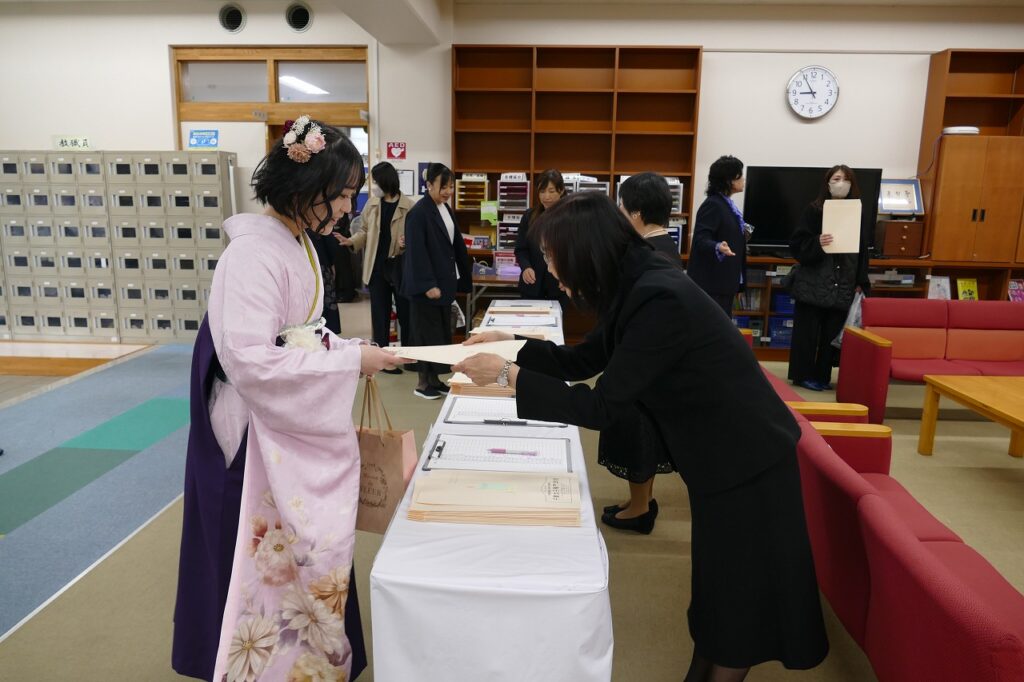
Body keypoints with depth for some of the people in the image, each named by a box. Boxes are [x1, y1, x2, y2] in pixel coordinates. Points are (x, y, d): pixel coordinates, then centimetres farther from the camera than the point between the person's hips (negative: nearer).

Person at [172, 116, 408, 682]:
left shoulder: (296, 241, 7)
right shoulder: (255, 252, -22)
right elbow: (250, 361, -27)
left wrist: (350, 349, 0)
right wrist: (348, 361, -23)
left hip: (295, 427, 9)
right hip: (262, 433, -9)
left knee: (303, 548, 20)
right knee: (277, 556, 6)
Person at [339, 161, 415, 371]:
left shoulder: (408, 206, -9)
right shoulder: (371, 204, 5)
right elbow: (365, 232, 10)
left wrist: (407, 243, -26)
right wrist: (351, 241, -8)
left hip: (401, 267, -3)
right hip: (377, 266, 3)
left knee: (405, 312, 8)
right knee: (380, 314, 8)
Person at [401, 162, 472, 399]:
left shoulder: (446, 209, 11)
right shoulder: (418, 212, -14)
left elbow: (455, 244, 17)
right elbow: (416, 252, -19)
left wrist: (463, 275, 13)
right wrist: (427, 284, -21)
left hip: (444, 282, 8)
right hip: (426, 285, -8)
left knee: (442, 332, 11)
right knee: (427, 332, 0)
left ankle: (434, 378, 21)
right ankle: (423, 382, 11)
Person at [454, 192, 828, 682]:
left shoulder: (659, 300, -30)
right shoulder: (638, 286, -1)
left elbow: (601, 408, -27)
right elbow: (584, 361, 10)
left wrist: (508, 375, -23)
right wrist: (513, 346, 3)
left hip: (747, 460, -9)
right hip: (722, 454, 9)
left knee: (738, 596, 11)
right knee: (718, 587, 23)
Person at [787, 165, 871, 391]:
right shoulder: (814, 210, -3)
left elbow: (862, 250, 12)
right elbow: (797, 243, -7)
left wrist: (861, 283, 7)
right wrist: (817, 243, -26)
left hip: (842, 286, 4)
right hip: (813, 283, -4)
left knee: (832, 334, 7)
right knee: (807, 332, 1)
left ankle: (822, 376, 17)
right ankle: (802, 375, 11)